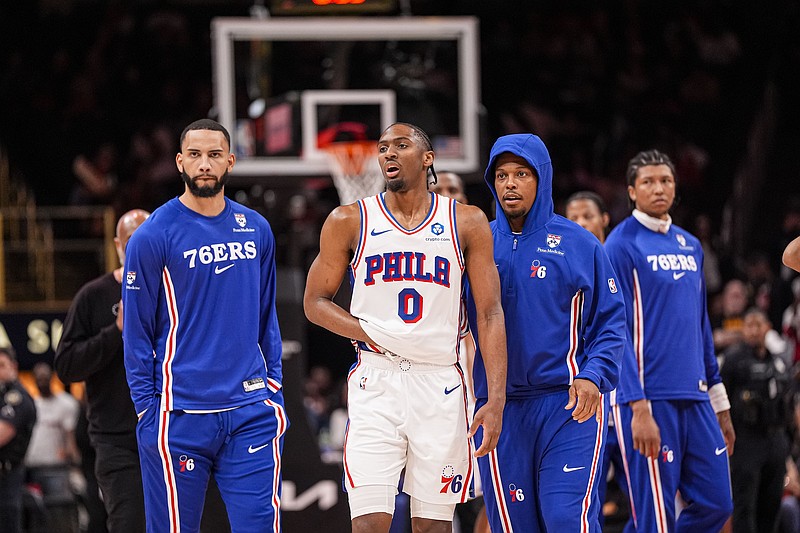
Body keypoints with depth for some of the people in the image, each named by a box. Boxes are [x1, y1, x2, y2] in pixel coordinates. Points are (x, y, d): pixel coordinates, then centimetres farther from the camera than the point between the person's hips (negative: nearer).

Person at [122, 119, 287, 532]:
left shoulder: (256, 230, 10)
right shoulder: (152, 237, -4)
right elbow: (137, 336, -2)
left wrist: (274, 394, 10)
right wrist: (148, 414, -7)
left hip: (251, 412, 3)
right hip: (180, 418, -3)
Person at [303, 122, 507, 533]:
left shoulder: (466, 222, 6)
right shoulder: (350, 222, 6)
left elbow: (489, 315, 4)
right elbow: (315, 302, 10)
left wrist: (496, 399, -6)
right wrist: (372, 335, -7)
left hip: (440, 384, 1)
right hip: (376, 380, -1)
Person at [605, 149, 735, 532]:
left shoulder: (690, 246, 16)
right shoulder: (621, 246, -6)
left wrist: (720, 405, 18)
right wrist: (639, 409, -19)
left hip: (695, 399, 7)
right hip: (649, 400, -7)